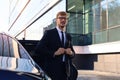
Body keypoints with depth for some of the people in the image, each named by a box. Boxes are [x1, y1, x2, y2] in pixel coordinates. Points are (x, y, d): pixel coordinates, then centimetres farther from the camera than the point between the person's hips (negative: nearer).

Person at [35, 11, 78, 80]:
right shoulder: (49, 33, 1)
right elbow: (38, 49, -8)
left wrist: (71, 53, -3)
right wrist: (54, 53, -18)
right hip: (53, 69, -5)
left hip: (66, 69, 5)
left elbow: (73, 53, 22)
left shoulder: (68, 36, 18)